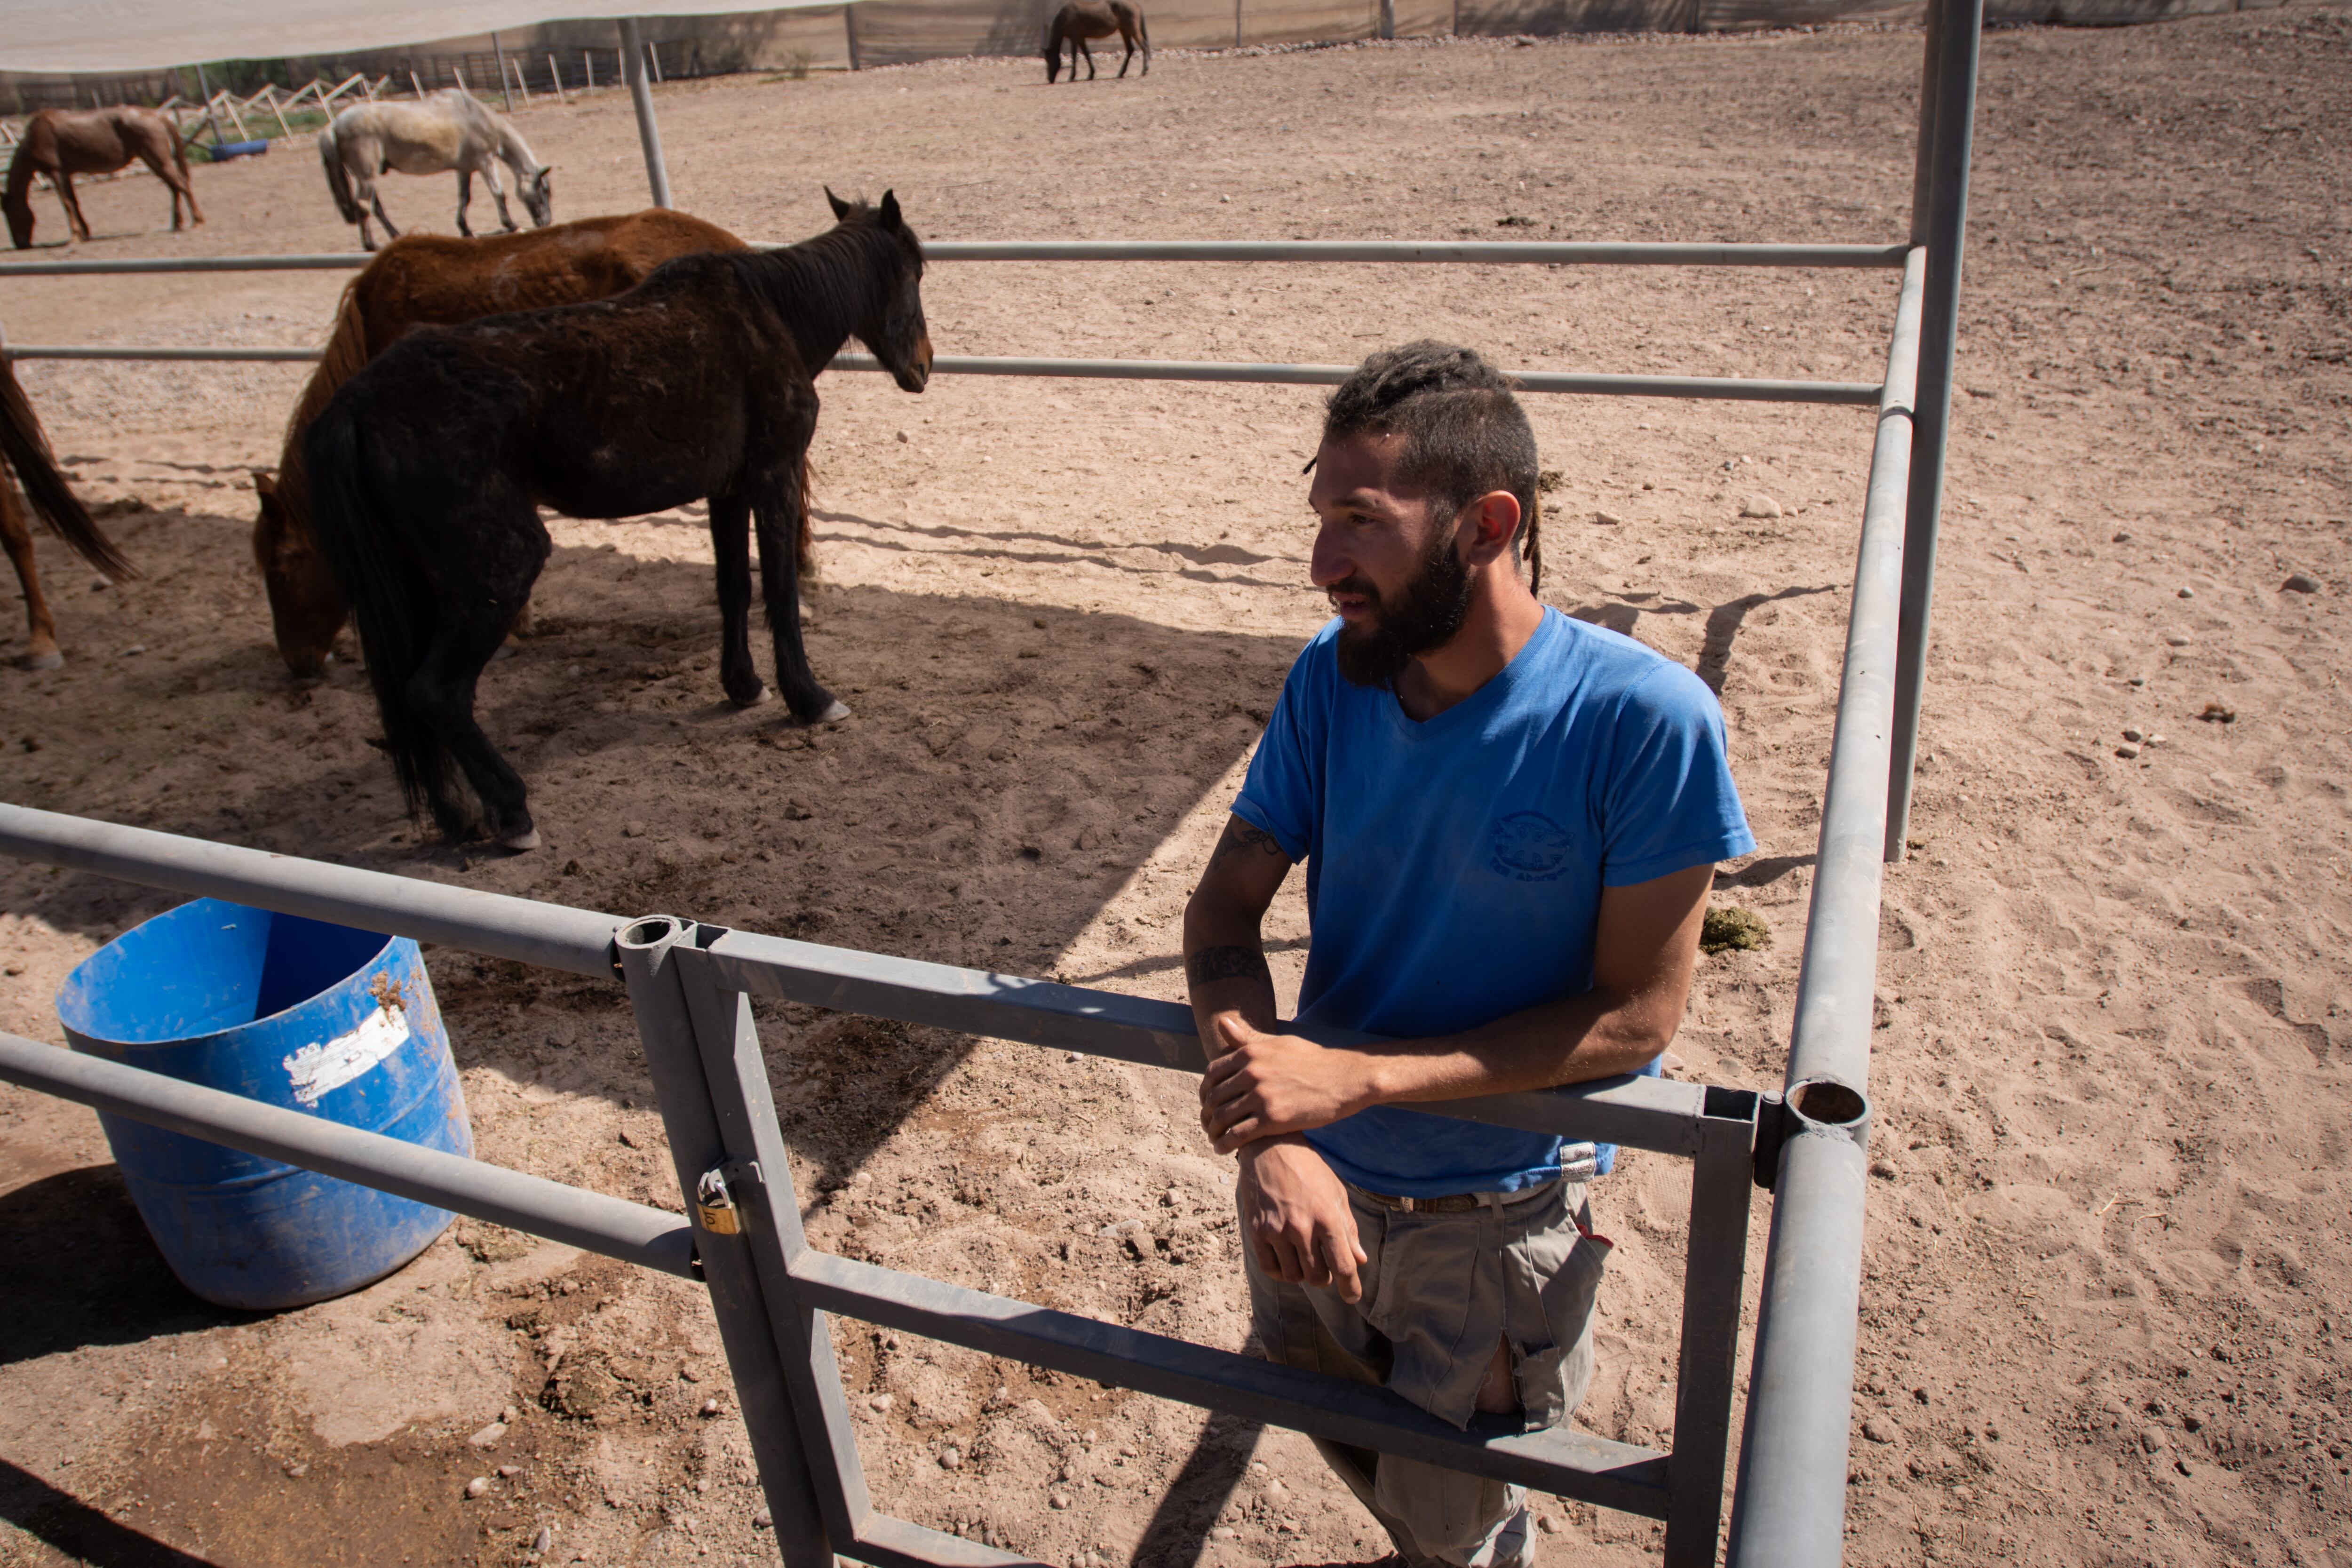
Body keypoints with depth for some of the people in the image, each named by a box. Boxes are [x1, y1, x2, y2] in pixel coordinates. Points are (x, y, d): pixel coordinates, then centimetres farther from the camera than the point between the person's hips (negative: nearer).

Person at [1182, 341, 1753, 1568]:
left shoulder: (1643, 718, -24)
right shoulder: (1331, 679, -11)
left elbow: (1635, 1015, -21)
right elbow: (1223, 909, -9)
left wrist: (1354, 1076, -29)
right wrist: (1272, 1132, -27)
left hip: (1498, 1211, -4)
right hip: (1312, 1179, 4)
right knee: (1358, 1464, 26)